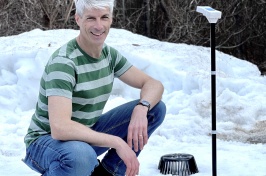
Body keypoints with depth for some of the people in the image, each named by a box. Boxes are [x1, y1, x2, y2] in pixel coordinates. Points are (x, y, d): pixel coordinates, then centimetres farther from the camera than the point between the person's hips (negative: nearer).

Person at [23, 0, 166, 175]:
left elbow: (154, 85, -2)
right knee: (81, 155, -43)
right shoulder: (63, 62, -26)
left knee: (156, 108, -5)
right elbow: (60, 128, -37)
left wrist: (141, 108, -25)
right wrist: (117, 142, -35)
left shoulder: (109, 54, -1)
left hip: (85, 135, 7)